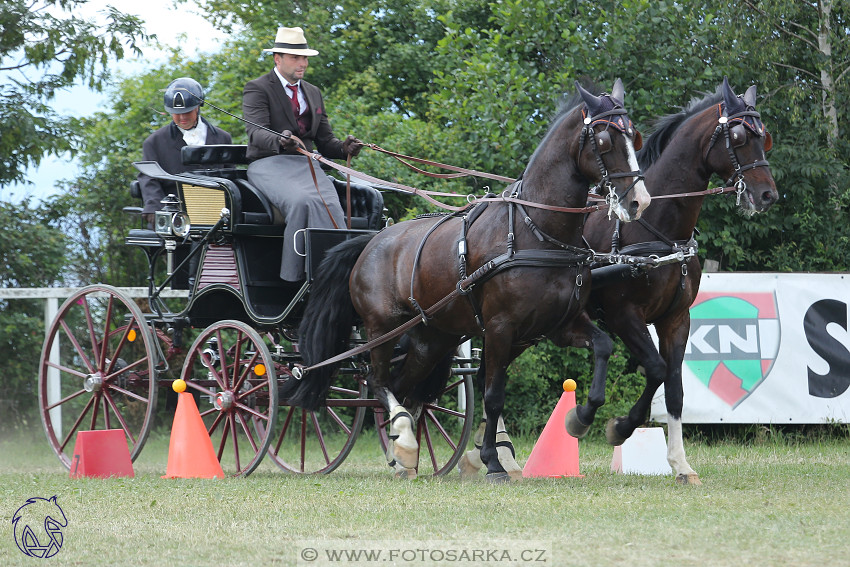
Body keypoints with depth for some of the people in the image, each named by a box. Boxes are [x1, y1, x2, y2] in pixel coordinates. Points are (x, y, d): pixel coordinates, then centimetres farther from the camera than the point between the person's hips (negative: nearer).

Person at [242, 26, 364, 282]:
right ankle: (295, 277, -34)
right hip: (268, 165, -5)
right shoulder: (257, 89, 2)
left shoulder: (313, 93, 22)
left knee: (329, 204, -27)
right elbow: (256, 132, -14)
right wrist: (279, 141, -37)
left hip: (305, 164, 5)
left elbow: (325, 141, 20)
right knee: (302, 202, -35)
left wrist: (343, 148, -4)